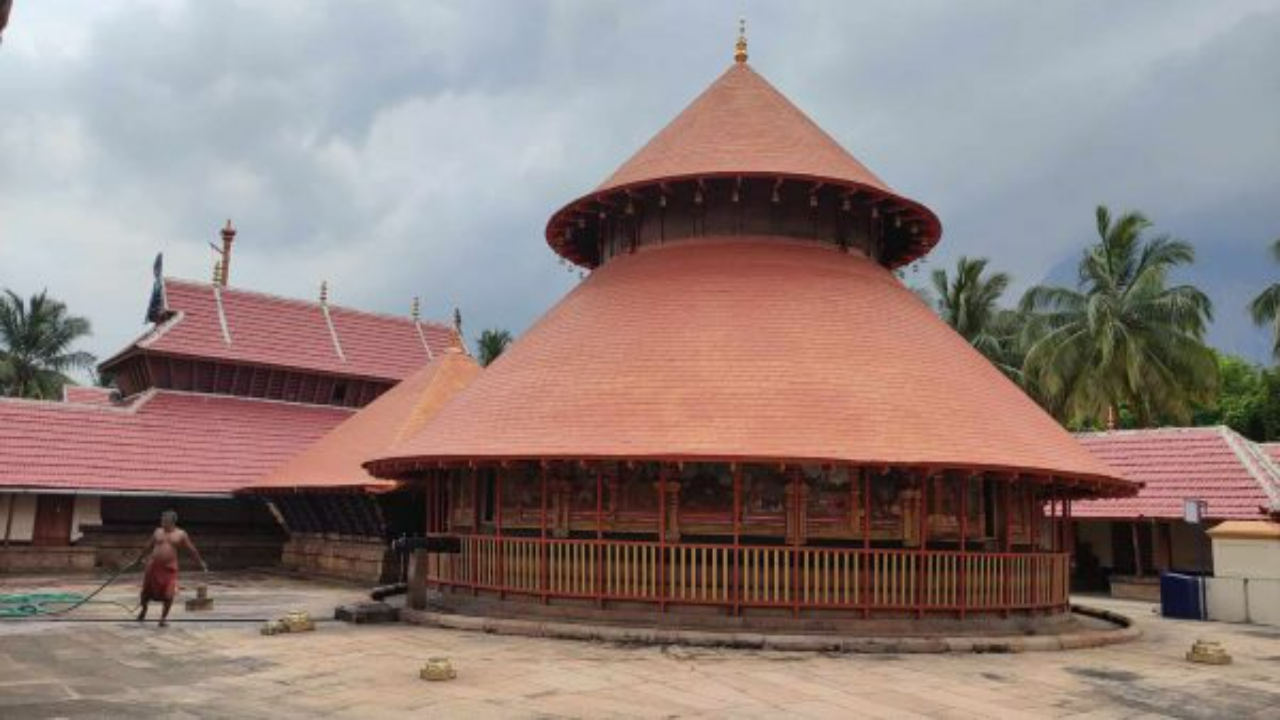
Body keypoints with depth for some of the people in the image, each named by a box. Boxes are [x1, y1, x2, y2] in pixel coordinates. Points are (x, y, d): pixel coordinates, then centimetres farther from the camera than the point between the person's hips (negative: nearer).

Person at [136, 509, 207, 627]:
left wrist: (201, 563, 4)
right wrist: (140, 558, 27)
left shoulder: (181, 534, -1)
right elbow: (149, 546, 20)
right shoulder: (158, 532, 7)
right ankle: (144, 610, 43)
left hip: (170, 568, -3)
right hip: (154, 566, 3)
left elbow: (192, 549, 3)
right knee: (146, 591, 12)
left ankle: (164, 617, 10)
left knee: (168, 595, -9)